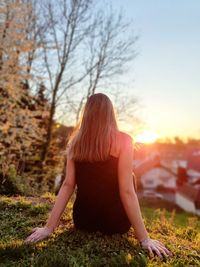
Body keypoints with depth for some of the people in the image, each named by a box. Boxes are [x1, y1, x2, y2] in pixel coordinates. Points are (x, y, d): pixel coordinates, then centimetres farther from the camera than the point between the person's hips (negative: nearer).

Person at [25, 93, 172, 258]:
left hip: (82, 221, 5)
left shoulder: (76, 142, -3)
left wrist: (49, 227, -2)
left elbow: (67, 185, -7)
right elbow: (127, 191, -18)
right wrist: (144, 238, -11)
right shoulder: (122, 140, -15)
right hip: (115, 223, -4)